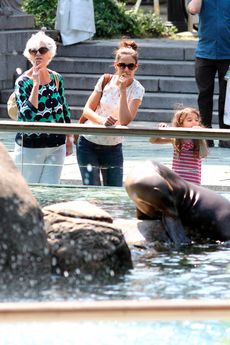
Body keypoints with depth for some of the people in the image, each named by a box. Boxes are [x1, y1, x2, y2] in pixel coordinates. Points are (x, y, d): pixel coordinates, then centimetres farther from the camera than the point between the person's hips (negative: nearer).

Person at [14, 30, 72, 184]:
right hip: (30, 147, -4)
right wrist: (36, 84, -24)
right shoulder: (23, 82, -11)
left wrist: (69, 139, 18)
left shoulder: (57, 79, 3)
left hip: (57, 146, 4)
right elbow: (28, 115, -24)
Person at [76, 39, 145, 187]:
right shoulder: (105, 81, -4)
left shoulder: (137, 90, -8)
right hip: (89, 144, 0)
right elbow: (87, 109, -2)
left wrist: (122, 90, -25)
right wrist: (102, 120, -22)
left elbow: (125, 121, -21)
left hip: (113, 148, 0)